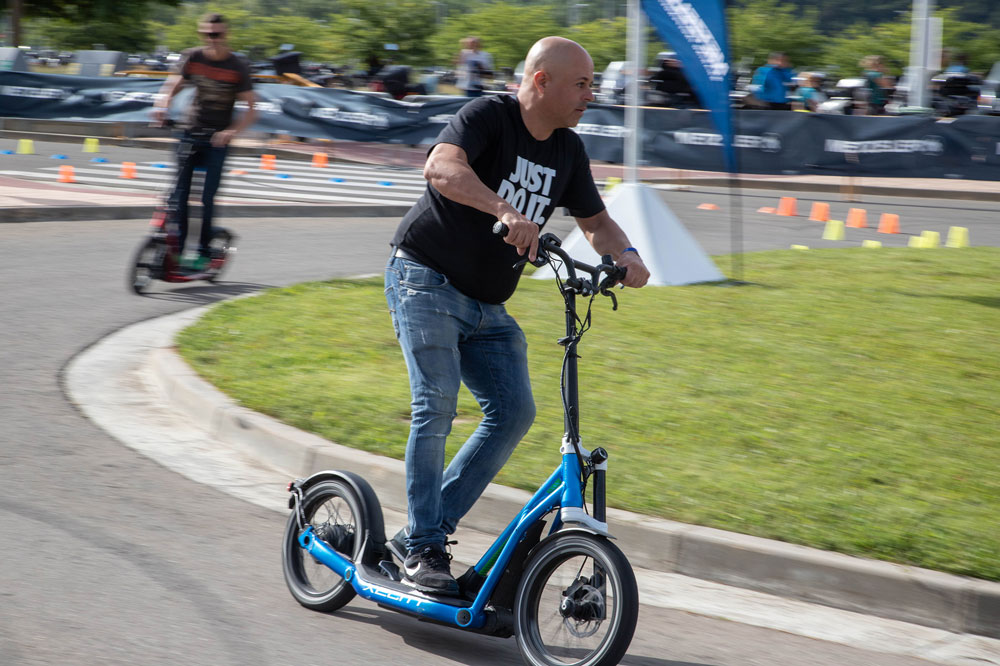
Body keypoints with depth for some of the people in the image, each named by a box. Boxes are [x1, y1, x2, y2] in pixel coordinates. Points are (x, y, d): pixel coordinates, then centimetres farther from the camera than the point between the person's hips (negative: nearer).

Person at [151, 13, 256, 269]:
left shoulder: (238, 67, -6)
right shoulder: (192, 58, 2)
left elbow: (249, 109, -7)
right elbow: (172, 86, 7)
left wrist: (232, 131, -22)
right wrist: (162, 107, -15)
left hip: (217, 140, -2)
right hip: (190, 133, 3)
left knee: (207, 198, -7)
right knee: (179, 193, -3)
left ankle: (203, 253, 4)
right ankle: (176, 248, 4)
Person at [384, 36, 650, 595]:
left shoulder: (568, 151, 6)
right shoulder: (488, 116, -15)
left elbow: (595, 219, 16)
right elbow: (442, 167, -34)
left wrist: (625, 255, -7)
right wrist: (506, 211, -48)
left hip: (488, 306, 7)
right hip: (427, 282, -7)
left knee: (515, 411, -4)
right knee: (436, 406, -17)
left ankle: (423, 529, 3)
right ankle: (423, 549, -7)